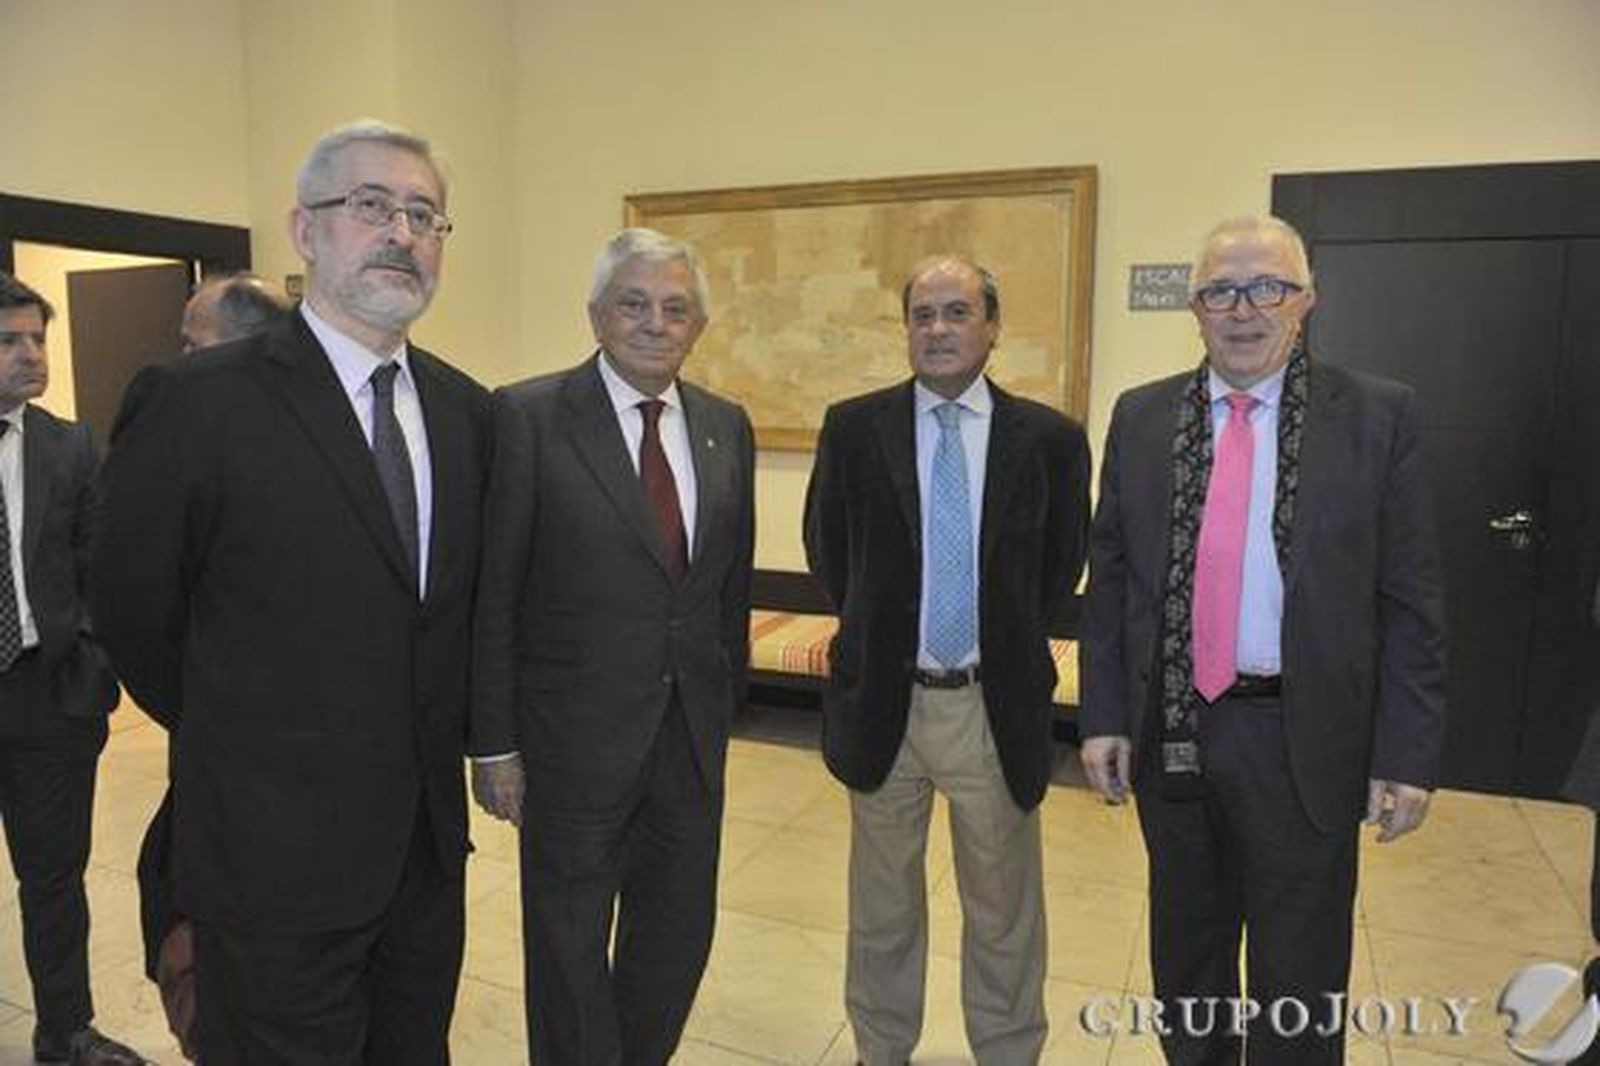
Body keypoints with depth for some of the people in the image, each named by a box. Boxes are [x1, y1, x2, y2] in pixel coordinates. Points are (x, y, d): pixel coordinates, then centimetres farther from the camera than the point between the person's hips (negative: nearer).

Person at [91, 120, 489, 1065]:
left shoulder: (466, 409, 3)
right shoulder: (206, 400, -14)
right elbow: (134, 613, -4)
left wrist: (444, 736, 11)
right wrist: (233, 740, 6)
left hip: (429, 841, 5)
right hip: (278, 853, -5)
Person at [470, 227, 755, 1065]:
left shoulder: (726, 426, 5)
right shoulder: (528, 416, -10)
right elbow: (491, 594, -9)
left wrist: (726, 702, 12)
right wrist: (493, 743, -9)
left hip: (693, 734, 5)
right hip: (576, 736, -4)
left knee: (678, 940, 19)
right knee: (570, 951, 14)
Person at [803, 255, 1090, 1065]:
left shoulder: (1050, 438, -5)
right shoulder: (853, 427, -4)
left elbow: (1063, 562, 8)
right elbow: (825, 547, 9)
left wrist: (1010, 640, 8)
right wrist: (873, 627, 8)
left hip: (996, 705, 0)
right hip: (882, 700, 1)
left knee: (1003, 908, 15)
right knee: (882, 903, 19)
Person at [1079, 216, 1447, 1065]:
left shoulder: (1377, 416, -4)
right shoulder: (1141, 417, 2)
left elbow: (1409, 601, -4)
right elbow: (1108, 575, 4)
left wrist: (1407, 754, -7)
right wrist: (1104, 715, -1)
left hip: (1302, 740, -2)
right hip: (1170, 730, 3)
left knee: (1299, 979, 13)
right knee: (1185, 951, 21)